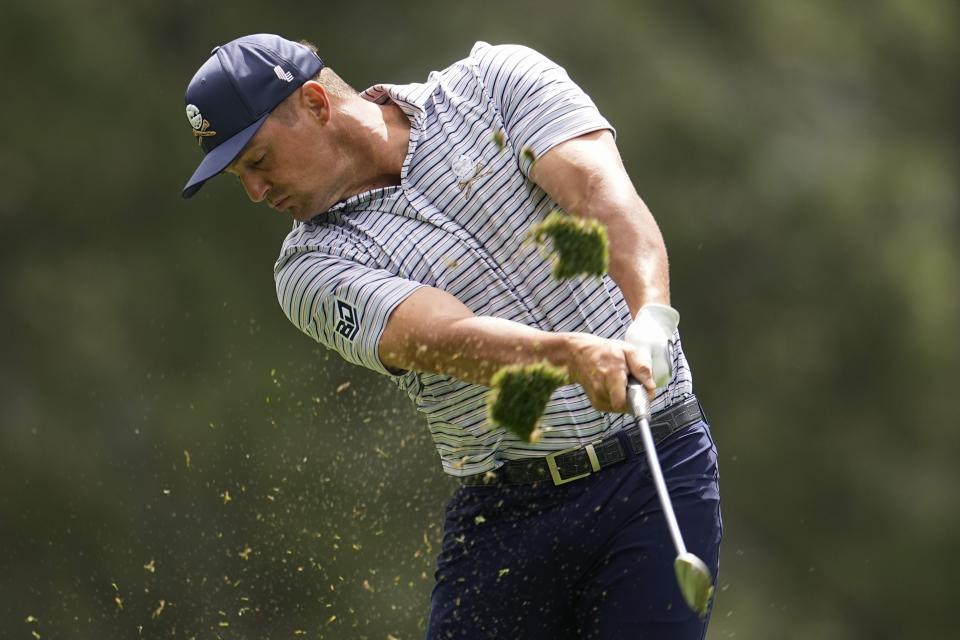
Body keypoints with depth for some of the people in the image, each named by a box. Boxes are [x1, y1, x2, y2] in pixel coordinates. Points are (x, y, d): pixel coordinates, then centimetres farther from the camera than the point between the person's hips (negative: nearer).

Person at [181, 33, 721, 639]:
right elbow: (449, 338, -19)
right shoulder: (315, 265, -1)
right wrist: (573, 353, -39)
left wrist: (651, 320, -34)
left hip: (656, 473, -2)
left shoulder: (498, 81, 2)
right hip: (504, 515, 2)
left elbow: (598, 190, -15)